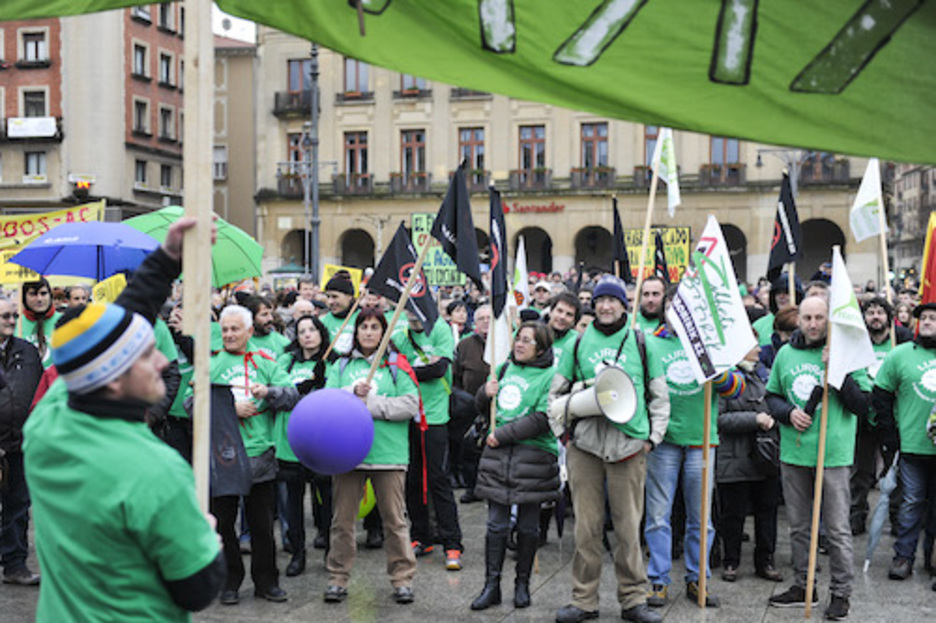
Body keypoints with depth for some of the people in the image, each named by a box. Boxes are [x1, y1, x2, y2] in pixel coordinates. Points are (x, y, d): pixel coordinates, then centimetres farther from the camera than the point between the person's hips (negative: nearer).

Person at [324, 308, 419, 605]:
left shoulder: (396, 365, 6)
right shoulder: (341, 365, 13)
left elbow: (410, 405, -5)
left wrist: (370, 403, -10)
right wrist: (353, 394, -16)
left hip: (389, 452, -2)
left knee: (395, 519, 3)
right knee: (342, 519, 7)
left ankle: (402, 578, 13)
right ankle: (338, 577, 18)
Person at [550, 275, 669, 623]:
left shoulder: (641, 343, 8)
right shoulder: (579, 342, 9)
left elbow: (660, 395, 13)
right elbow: (556, 391, 17)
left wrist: (653, 436, 5)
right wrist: (561, 430, 7)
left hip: (630, 445, 0)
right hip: (584, 444, 1)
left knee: (629, 526, 3)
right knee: (586, 526, 4)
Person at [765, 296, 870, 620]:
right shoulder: (786, 353, 7)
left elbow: (862, 406, -9)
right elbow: (772, 396, 16)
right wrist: (788, 413, -4)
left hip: (833, 454, -4)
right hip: (793, 452, 4)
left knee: (838, 530, 1)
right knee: (798, 526, 14)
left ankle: (841, 593, 13)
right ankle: (802, 586, 26)